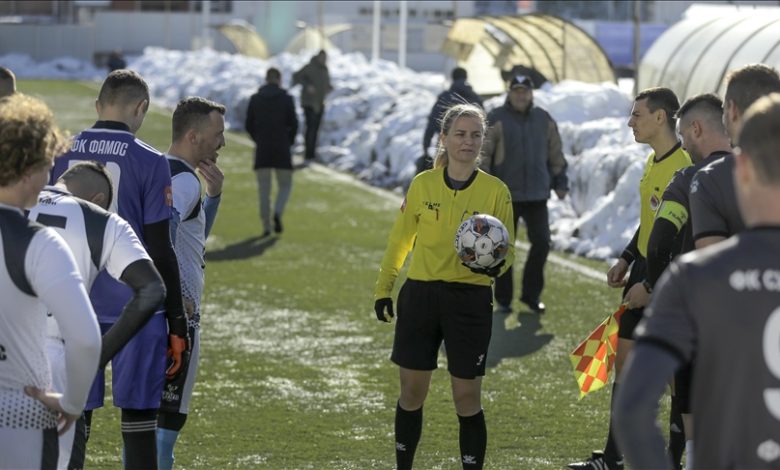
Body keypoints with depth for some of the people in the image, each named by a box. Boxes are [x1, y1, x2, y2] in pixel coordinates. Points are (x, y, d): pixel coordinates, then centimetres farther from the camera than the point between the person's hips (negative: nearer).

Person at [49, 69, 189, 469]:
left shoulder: (60, 156, 3)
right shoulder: (150, 163, -7)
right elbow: (159, 251, -7)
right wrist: (177, 323, 0)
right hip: (134, 308, -3)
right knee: (138, 421, 2)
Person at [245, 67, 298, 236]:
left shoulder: (255, 99, 2)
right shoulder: (286, 98, -3)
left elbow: (249, 125, 3)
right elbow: (293, 124, -6)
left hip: (262, 148, 1)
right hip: (282, 148, -1)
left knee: (264, 189, 9)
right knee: (285, 186, 11)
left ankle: (266, 226, 2)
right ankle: (277, 213, -17)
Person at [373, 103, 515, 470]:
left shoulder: (495, 191, -2)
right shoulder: (423, 184, 2)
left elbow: (506, 250, 2)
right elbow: (400, 240, 11)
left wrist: (495, 264, -21)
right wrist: (383, 288, 12)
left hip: (470, 302, -2)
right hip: (420, 295, 2)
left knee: (467, 398, -2)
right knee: (411, 392, 7)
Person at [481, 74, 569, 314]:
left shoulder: (544, 120, 9)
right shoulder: (496, 120, -4)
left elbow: (555, 155, 15)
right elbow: (483, 155, -7)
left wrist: (560, 182, 10)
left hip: (536, 195, 3)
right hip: (505, 196, -3)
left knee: (541, 243, -1)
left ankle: (531, 294, 13)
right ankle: (503, 299, 13)